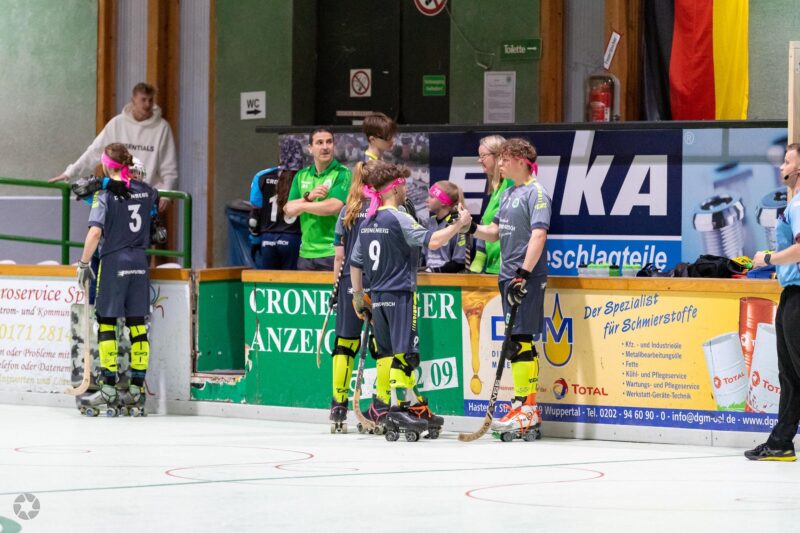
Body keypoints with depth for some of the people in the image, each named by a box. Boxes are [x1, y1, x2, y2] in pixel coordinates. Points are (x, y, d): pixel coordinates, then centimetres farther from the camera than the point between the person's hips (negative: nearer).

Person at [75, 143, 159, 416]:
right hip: (139, 263, 5)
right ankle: (136, 390, 8)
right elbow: (157, 202, 29)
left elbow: (95, 231, -20)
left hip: (113, 262, -5)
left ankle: (108, 390, -5)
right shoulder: (144, 190, 5)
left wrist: (84, 263, -13)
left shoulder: (105, 193, -10)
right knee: (137, 325, 7)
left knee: (107, 323, -1)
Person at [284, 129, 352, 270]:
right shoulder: (301, 176, 13)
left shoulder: (342, 174, -5)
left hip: (333, 252, -5)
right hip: (306, 253, 5)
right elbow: (288, 211, 6)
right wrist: (308, 197, -12)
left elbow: (334, 207, -18)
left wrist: (301, 206, -5)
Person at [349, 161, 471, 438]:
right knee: (404, 352, -7)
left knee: (389, 351, 9)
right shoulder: (398, 219, -12)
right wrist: (460, 224, -14)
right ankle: (400, 410, -11)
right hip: (400, 295, -8)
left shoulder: (367, 222, 12)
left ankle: (416, 406, 12)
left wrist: (359, 297, 25)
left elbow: (355, 263, 17)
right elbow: (432, 241, -25)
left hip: (377, 297, 8)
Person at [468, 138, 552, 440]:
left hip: (528, 277, -9)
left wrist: (523, 274, -26)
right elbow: (495, 233, 22)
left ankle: (524, 409, -13)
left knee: (519, 342, -12)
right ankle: (529, 409, 16)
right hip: (509, 275, 9)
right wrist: (471, 228, 3)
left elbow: (538, 235, -20)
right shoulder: (509, 194, 17)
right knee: (519, 344, 11)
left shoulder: (536, 193, -10)